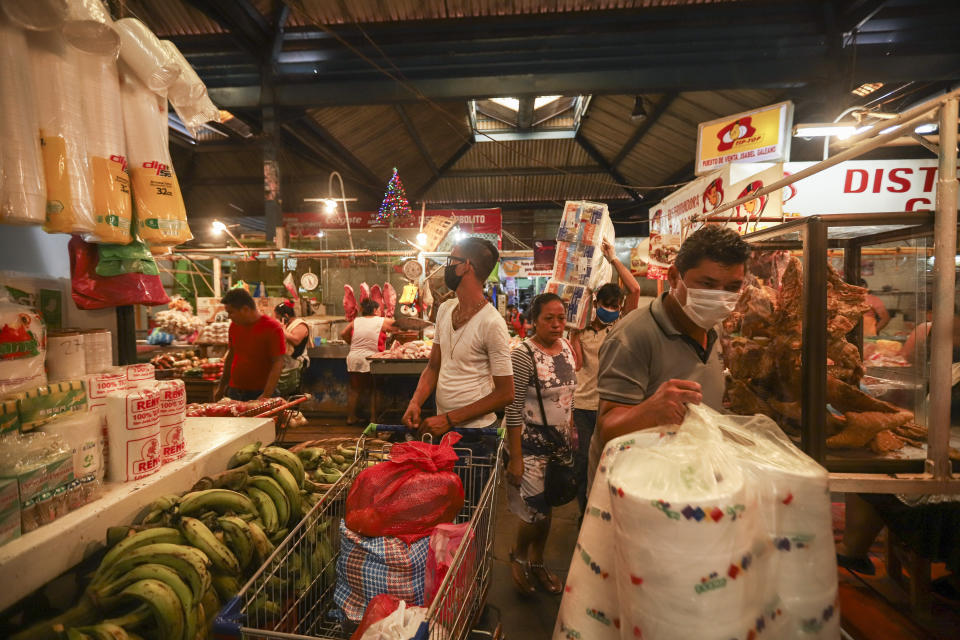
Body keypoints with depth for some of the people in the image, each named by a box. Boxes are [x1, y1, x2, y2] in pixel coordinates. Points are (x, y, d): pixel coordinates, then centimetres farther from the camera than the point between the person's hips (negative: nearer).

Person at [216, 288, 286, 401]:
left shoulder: (273, 328, -14)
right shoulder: (234, 325, 6)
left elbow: (277, 364, -18)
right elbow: (231, 355, 18)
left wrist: (266, 396, -26)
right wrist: (222, 387, 19)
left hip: (259, 394, -5)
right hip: (234, 392, 6)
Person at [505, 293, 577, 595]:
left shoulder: (567, 348, 3)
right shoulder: (524, 354, -19)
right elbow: (513, 409, -18)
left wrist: (572, 432, 13)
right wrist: (515, 457, -18)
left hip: (560, 441, 7)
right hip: (532, 442, -6)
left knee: (549, 506, 17)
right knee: (537, 509, -1)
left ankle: (537, 562, 39)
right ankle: (518, 556, 30)